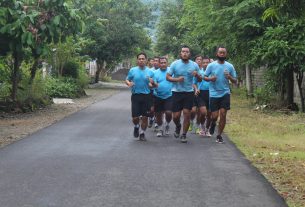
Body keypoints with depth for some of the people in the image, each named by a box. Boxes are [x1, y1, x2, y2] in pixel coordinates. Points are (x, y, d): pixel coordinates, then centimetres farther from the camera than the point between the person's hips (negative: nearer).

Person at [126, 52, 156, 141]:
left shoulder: (150, 72, 4)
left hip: (146, 96, 1)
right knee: (135, 117, -4)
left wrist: (152, 83, -16)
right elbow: (127, 80, 10)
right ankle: (136, 126, 29)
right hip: (135, 96, -1)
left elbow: (153, 85, 8)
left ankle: (142, 133, 20)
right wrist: (129, 83, -13)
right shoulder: (132, 70, 3)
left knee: (145, 117, 3)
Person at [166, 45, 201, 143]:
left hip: (189, 92, 1)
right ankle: (178, 126, 34)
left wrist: (197, 75, -13)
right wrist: (177, 79, -17)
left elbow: (200, 79, 10)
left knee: (187, 113, -3)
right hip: (177, 92, -1)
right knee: (176, 115, 0)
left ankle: (184, 135, 10)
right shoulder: (175, 64, -2)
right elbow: (167, 77, 0)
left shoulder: (194, 65, 3)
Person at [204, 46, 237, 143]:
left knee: (223, 114, -3)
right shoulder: (211, 65, -1)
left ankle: (219, 135, 10)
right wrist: (210, 79, -17)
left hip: (225, 93, 1)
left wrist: (229, 77, -15)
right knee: (215, 116, -4)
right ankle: (213, 123, 34)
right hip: (214, 94, -1)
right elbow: (204, 77, 4)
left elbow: (235, 81, 6)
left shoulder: (230, 66, 3)